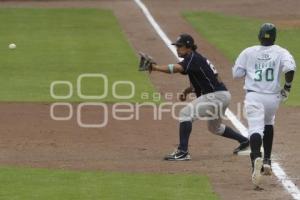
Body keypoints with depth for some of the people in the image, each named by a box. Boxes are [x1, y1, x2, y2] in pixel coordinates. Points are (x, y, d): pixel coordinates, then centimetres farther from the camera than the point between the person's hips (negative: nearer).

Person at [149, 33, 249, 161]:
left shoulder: (193, 58, -15)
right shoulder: (195, 58, 15)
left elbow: (177, 68, -33)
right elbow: (198, 82, 24)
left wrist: (155, 67, -40)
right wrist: (187, 91, 7)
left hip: (217, 96, -11)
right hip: (221, 96, 11)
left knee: (186, 113, -19)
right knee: (214, 128, 30)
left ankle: (183, 152, -23)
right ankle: (243, 141, 46)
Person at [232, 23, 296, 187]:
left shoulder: (248, 52, 5)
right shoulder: (281, 52, 2)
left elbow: (237, 73, 6)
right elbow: (290, 68, -16)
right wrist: (287, 86, -2)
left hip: (253, 96, -2)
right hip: (273, 97, 2)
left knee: (255, 129, -13)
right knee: (268, 123, 29)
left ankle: (256, 158, -43)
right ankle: (267, 161, 26)